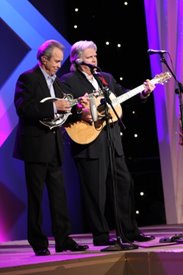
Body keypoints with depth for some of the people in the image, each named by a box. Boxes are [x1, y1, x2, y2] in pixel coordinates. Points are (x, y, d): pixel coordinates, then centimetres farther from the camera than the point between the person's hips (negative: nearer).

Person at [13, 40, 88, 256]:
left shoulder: (55, 80, 17)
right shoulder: (28, 78, -7)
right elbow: (22, 108, -19)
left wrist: (68, 109, 0)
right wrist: (53, 107, -22)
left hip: (54, 147, 7)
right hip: (36, 146, -7)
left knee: (59, 194, 6)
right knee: (36, 196, 0)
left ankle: (63, 239, 10)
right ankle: (38, 243, 6)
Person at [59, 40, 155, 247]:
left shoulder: (106, 78, 18)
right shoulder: (68, 81, -2)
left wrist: (143, 92, 2)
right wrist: (80, 113, -24)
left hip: (113, 143, 7)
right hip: (89, 143, -7)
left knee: (125, 184, 8)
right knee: (95, 191, -2)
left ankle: (129, 232, 17)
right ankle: (100, 236, 8)